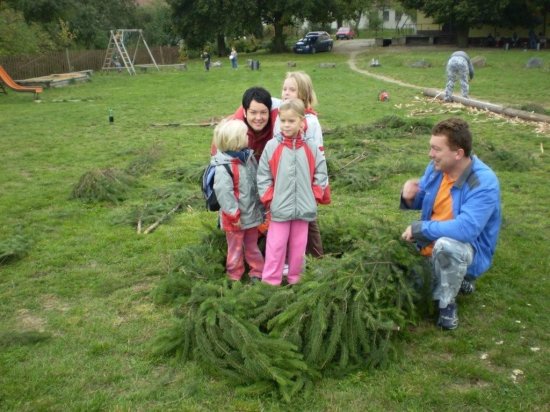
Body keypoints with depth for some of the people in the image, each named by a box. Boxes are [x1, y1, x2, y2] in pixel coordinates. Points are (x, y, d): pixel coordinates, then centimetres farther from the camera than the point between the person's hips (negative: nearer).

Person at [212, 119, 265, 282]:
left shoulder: (249, 158, -1)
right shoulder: (223, 167, -24)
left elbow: (257, 183, 7)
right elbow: (223, 193, -24)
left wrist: (260, 207, 9)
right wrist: (234, 215, -20)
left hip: (252, 214, 6)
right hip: (236, 219, -6)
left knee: (252, 246, 21)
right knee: (236, 249, 11)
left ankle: (257, 273, 34)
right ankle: (235, 277, 26)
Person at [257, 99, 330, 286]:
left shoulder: (311, 148, -1)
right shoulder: (272, 146, -6)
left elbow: (321, 174, 6)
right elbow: (263, 176, -2)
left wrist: (315, 197, 1)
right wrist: (269, 199, -5)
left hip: (303, 208, 2)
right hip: (279, 208, -2)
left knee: (298, 246, 14)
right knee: (276, 246, 4)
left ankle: (294, 279, 30)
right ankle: (271, 281, 15)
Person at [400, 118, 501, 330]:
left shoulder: (484, 183, -28)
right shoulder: (436, 167, -8)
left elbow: (466, 229, -38)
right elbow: (421, 200, 8)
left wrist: (419, 228, -29)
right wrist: (410, 197, -17)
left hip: (467, 249, -7)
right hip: (431, 244, 7)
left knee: (445, 244, -40)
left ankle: (447, 302, -14)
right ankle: (456, 278, 29)